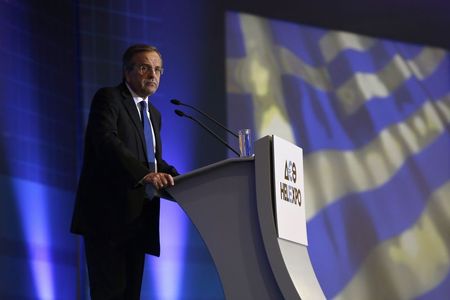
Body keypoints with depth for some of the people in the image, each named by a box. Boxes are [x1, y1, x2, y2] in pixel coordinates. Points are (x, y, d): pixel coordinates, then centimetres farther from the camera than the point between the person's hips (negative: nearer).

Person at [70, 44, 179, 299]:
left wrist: (177, 178, 2)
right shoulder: (109, 98, -3)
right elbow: (106, 140, -20)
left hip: (138, 218, 8)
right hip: (108, 214, -8)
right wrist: (144, 173, -33)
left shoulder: (154, 115, 23)